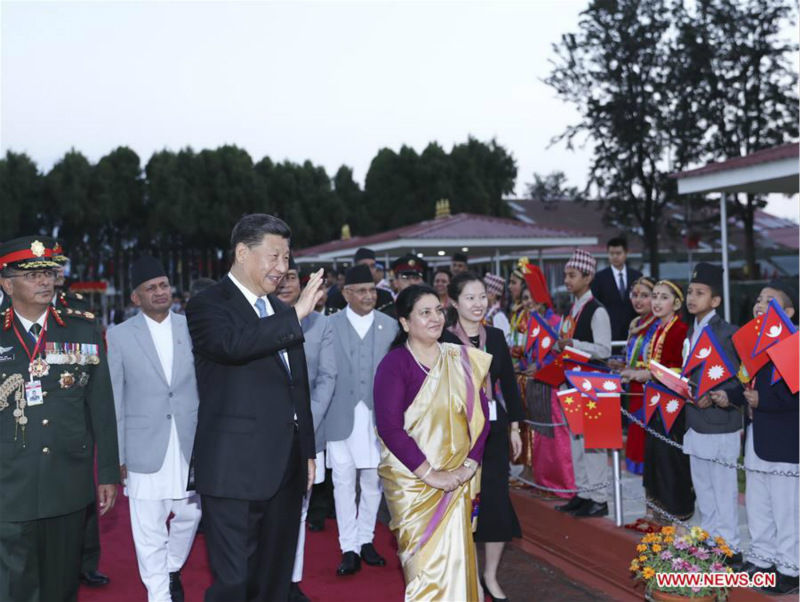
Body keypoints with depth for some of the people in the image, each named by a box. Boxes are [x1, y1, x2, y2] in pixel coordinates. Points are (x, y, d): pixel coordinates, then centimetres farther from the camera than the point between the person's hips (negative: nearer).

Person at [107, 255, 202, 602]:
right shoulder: (120, 336, -1)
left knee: (189, 514, 13)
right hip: (145, 447, -2)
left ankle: (172, 568, 40)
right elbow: (115, 400, -1)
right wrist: (118, 454, -3)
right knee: (149, 529, 4)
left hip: (191, 444, 2)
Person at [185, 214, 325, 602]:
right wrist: (296, 315, -29)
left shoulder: (278, 310, 15)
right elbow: (232, 343, -31)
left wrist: (307, 452, 19)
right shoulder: (207, 306, -7)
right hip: (235, 469, -7)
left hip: (286, 467, 7)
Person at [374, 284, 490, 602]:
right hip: (412, 480, -4)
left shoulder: (461, 358, 5)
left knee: (456, 558, 7)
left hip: (458, 479, 4)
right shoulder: (394, 364, -9)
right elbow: (389, 426, -16)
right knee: (426, 562, 2)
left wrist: (469, 465, -8)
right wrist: (430, 474, -17)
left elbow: (480, 414, 3)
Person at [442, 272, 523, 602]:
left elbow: (508, 383, 11)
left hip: (494, 429, 4)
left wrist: (515, 427, 10)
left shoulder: (495, 337, 7)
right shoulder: (443, 339, -8)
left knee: (497, 501, 4)